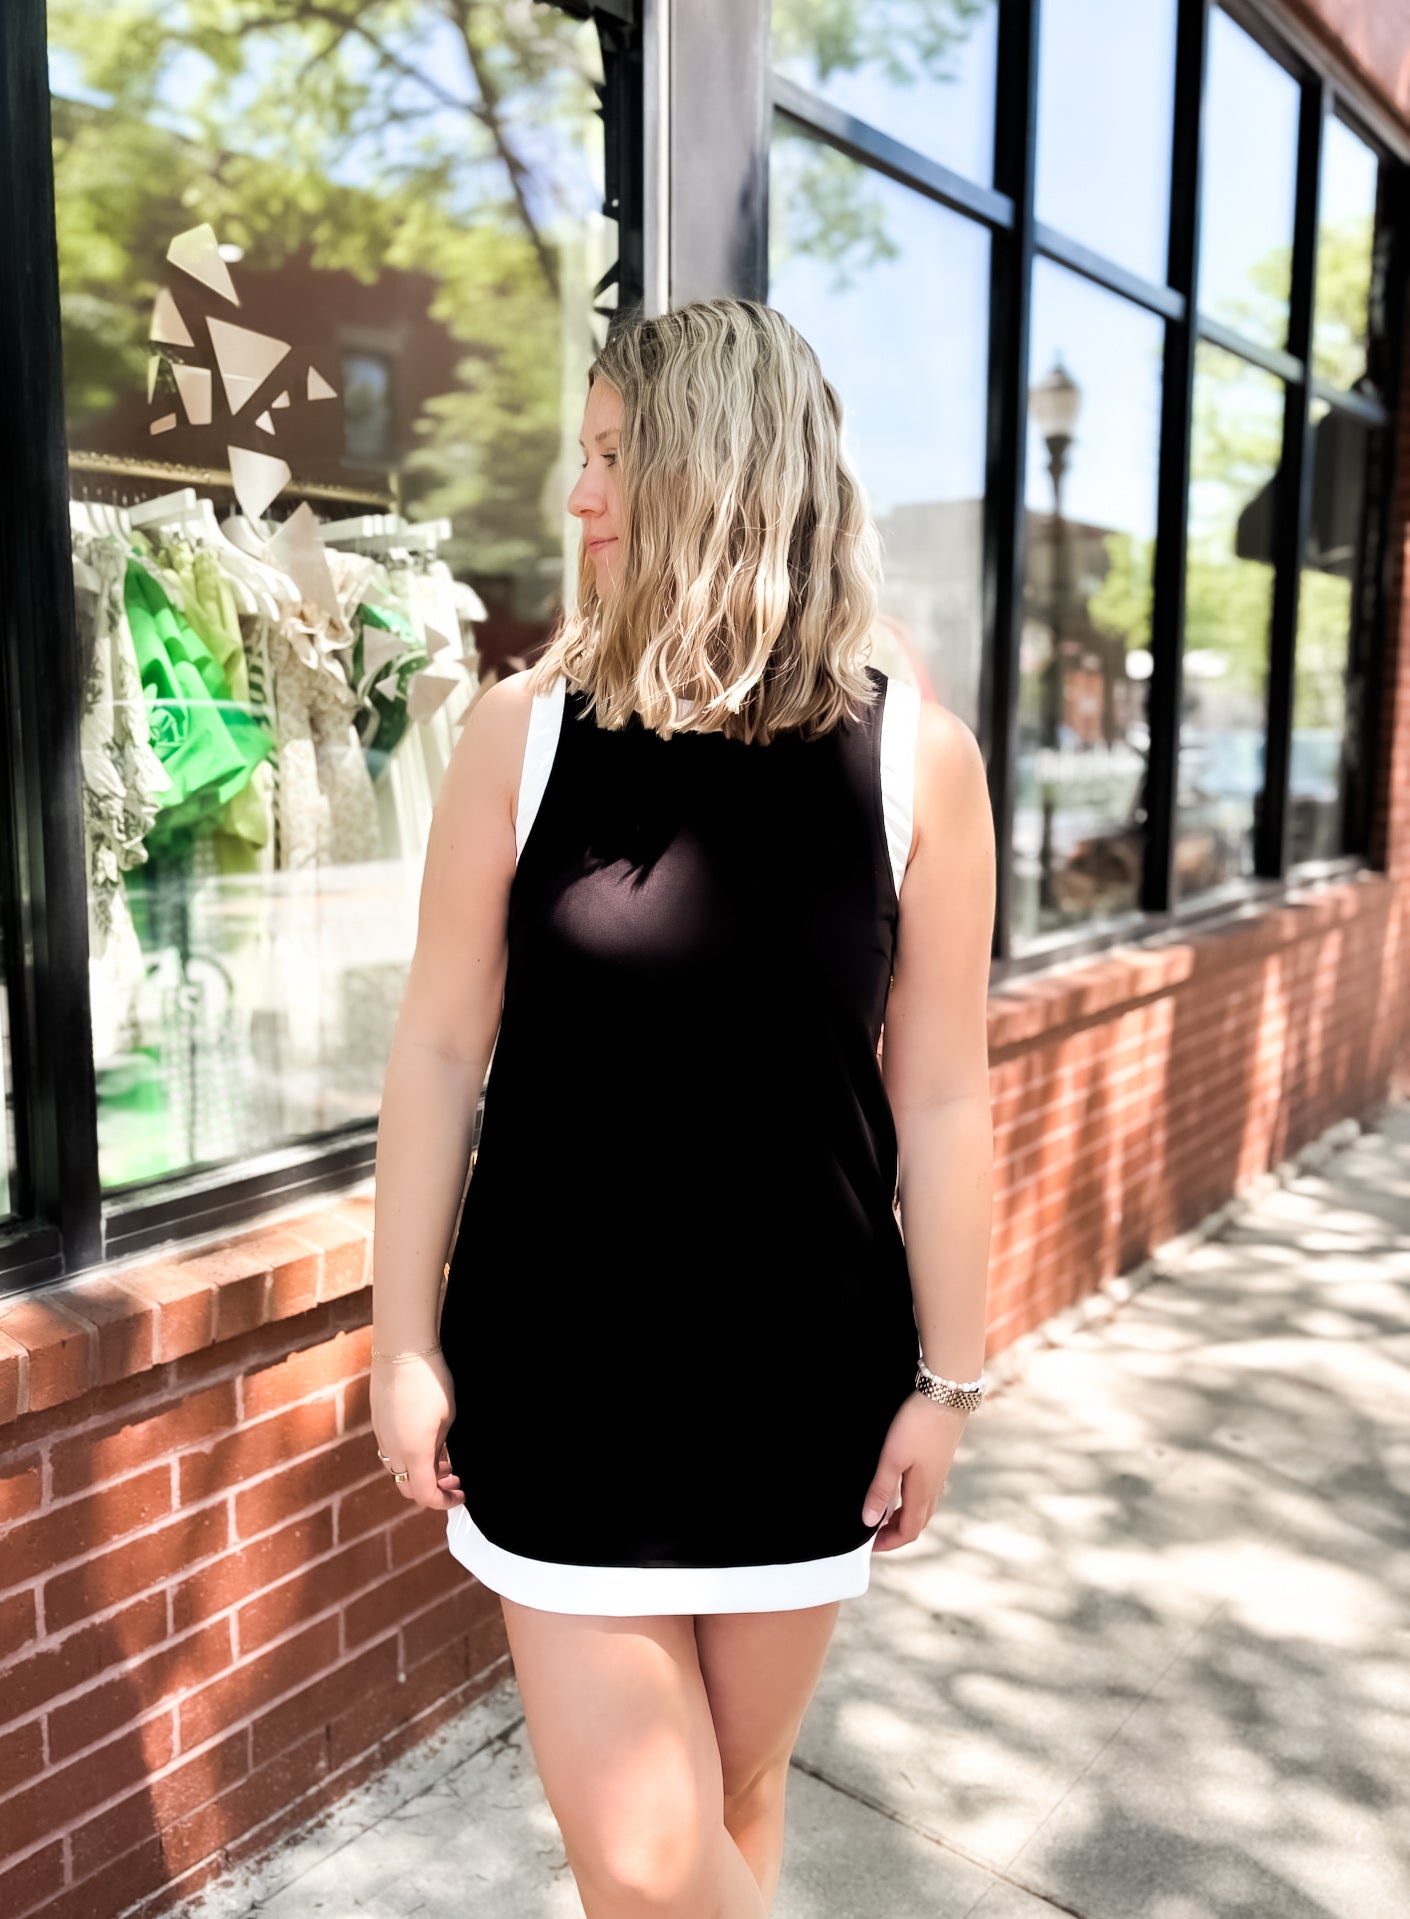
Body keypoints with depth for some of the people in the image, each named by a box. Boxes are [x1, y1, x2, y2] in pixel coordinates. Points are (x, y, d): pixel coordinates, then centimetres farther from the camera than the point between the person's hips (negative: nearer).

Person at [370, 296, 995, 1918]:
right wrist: (403, 1346, 0)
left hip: (804, 1383, 1)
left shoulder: (915, 760, -7)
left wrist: (946, 1378, 1)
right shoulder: (527, 732, -7)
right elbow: (438, 1052, -3)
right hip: (559, 1378, 0)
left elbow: (940, 1096, -3)